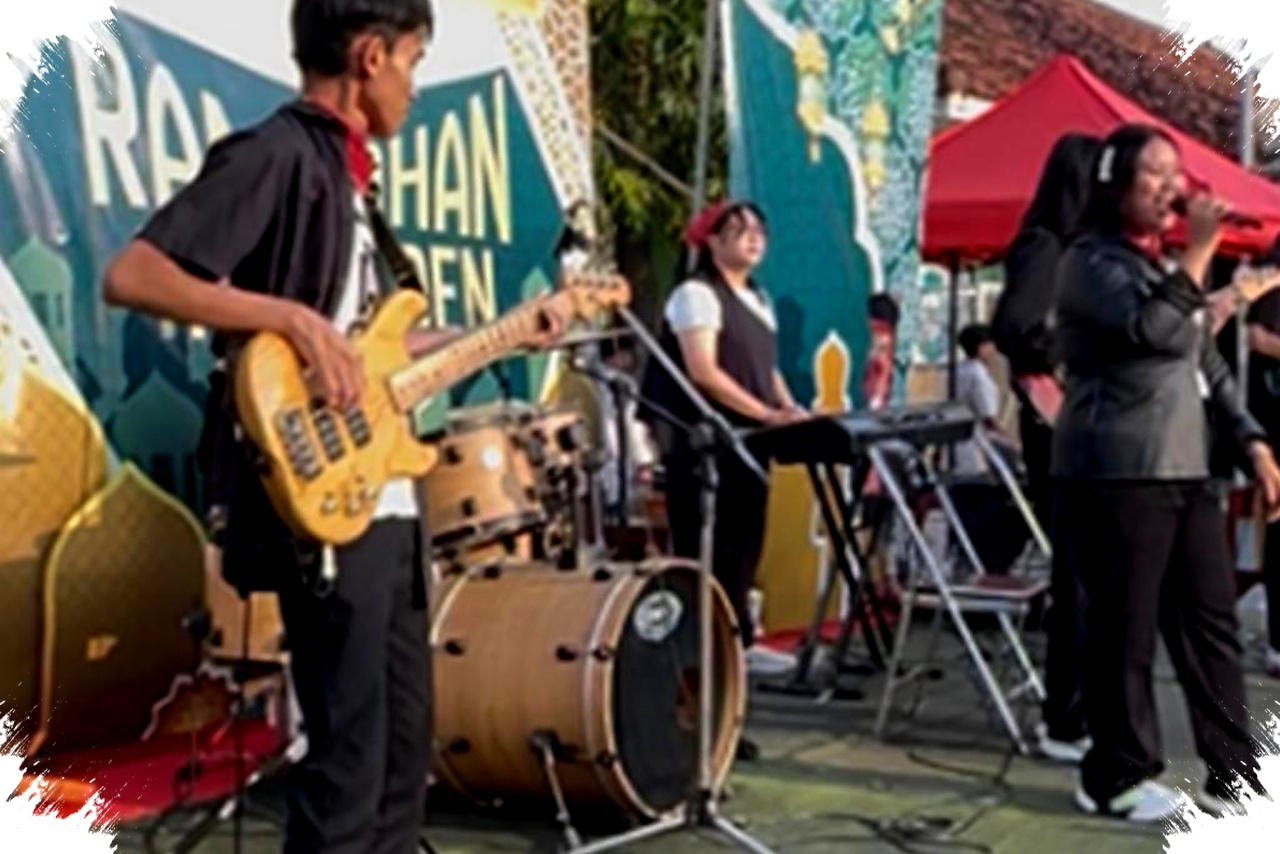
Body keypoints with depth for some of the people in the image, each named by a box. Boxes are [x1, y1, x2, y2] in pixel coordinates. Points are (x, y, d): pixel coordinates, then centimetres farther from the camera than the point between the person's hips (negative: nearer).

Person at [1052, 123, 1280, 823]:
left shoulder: (1164, 265, 21)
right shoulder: (1092, 261, -5)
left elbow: (1207, 362, 24)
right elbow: (1152, 330, -22)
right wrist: (1200, 251, -16)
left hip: (1186, 472, 8)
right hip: (1117, 475, -8)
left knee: (1211, 621, 7)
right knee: (1124, 628, -4)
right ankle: (1117, 777, 7)